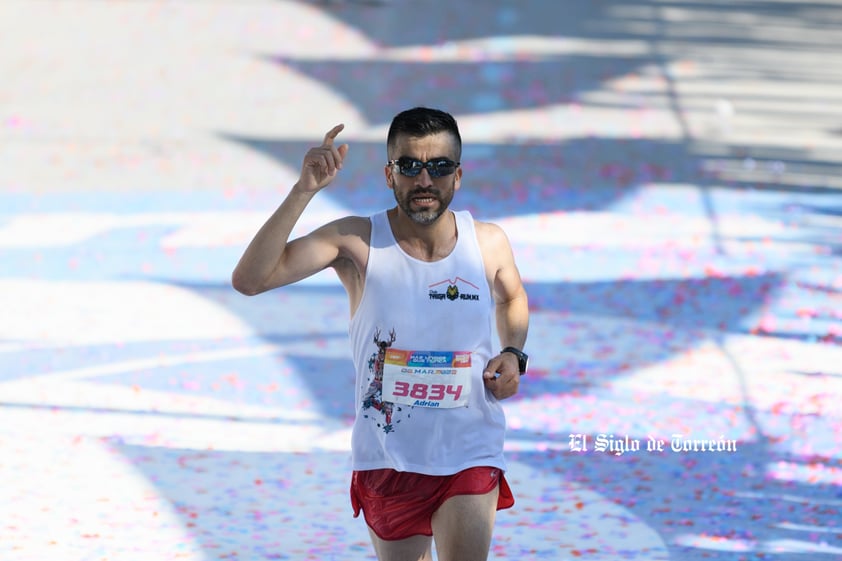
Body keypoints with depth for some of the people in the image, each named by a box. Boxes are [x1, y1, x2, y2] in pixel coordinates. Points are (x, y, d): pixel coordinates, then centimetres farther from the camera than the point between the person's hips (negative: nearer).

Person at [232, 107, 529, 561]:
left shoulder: (488, 243, -4)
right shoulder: (357, 242, -12)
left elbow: (512, 298, 21)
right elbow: (249, 279, -24)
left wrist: (513, 354, 0)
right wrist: (304, 191, -31)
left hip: (471, 458, 0)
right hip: (387, 461, 0)